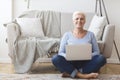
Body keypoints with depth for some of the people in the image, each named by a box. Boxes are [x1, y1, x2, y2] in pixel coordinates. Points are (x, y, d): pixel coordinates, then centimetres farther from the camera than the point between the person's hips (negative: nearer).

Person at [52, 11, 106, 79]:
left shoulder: (90, 34, 9)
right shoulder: (67, 35, 7)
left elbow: (97, 52, 7)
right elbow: (60, 52, 4)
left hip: (86, 63, 1)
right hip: (71, 63, -1)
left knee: (101, 58, -28)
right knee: (55, 58, -28)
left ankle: (70, 73, -28)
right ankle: (82, 75, -31)